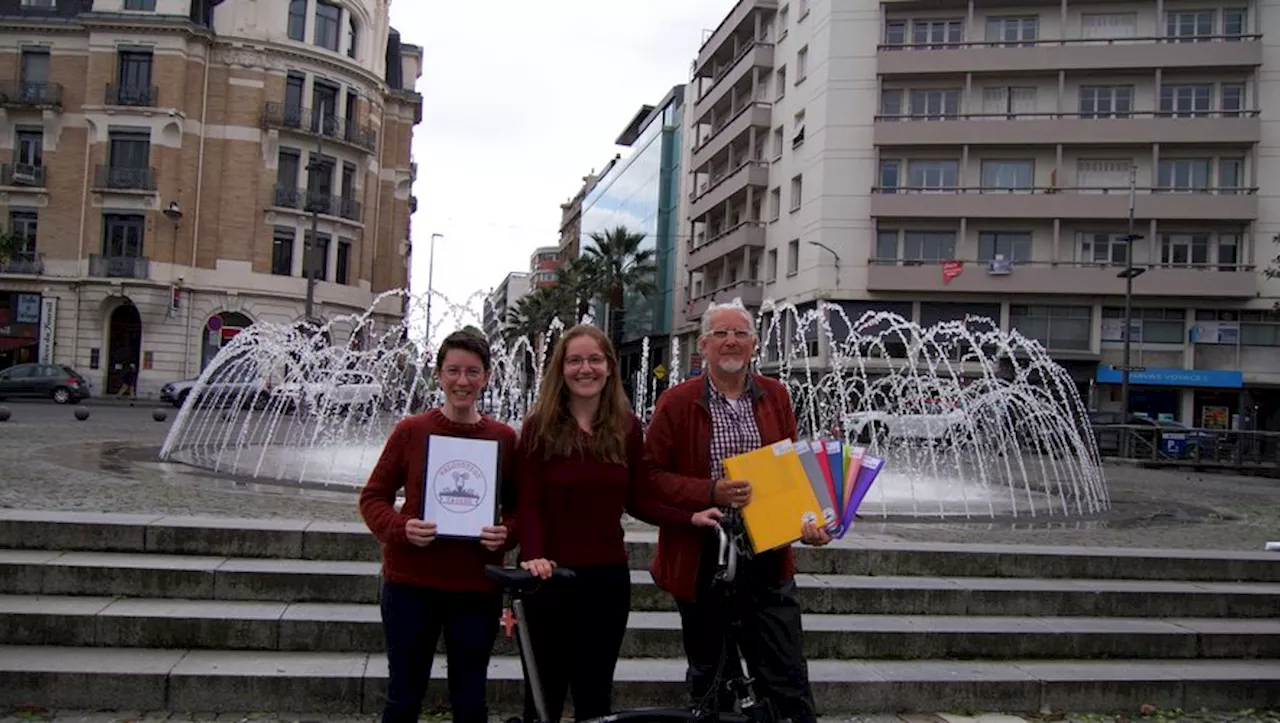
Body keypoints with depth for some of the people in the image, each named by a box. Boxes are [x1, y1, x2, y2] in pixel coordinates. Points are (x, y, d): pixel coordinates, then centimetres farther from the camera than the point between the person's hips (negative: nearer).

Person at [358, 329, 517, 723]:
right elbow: (373, 497, 2)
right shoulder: (411, 430, -4)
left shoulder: (504, 438, 0)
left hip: (477, 588, 1)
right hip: (410, 584, -1)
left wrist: (506, 534, -13)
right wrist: (401, 528, -17)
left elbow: (518, 506, 8)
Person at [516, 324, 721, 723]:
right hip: (552, 576, -2)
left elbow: (638, 500, 6)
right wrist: (533, 555, -24)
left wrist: (691, 518, -7)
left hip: (608, 576, 3)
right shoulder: (539, 427, -5)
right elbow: (528, 503, -8)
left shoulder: (627, 427, 3)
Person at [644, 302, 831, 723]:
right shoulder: (677, 402, -3)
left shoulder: (775, 397, 7)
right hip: (701, 562, -2)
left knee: (787, 679, 4)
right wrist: (711, 493, -20)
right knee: (711, 680, 14)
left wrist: (807, 520, -5)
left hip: (767, 561, 2)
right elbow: (651, 475, -7)